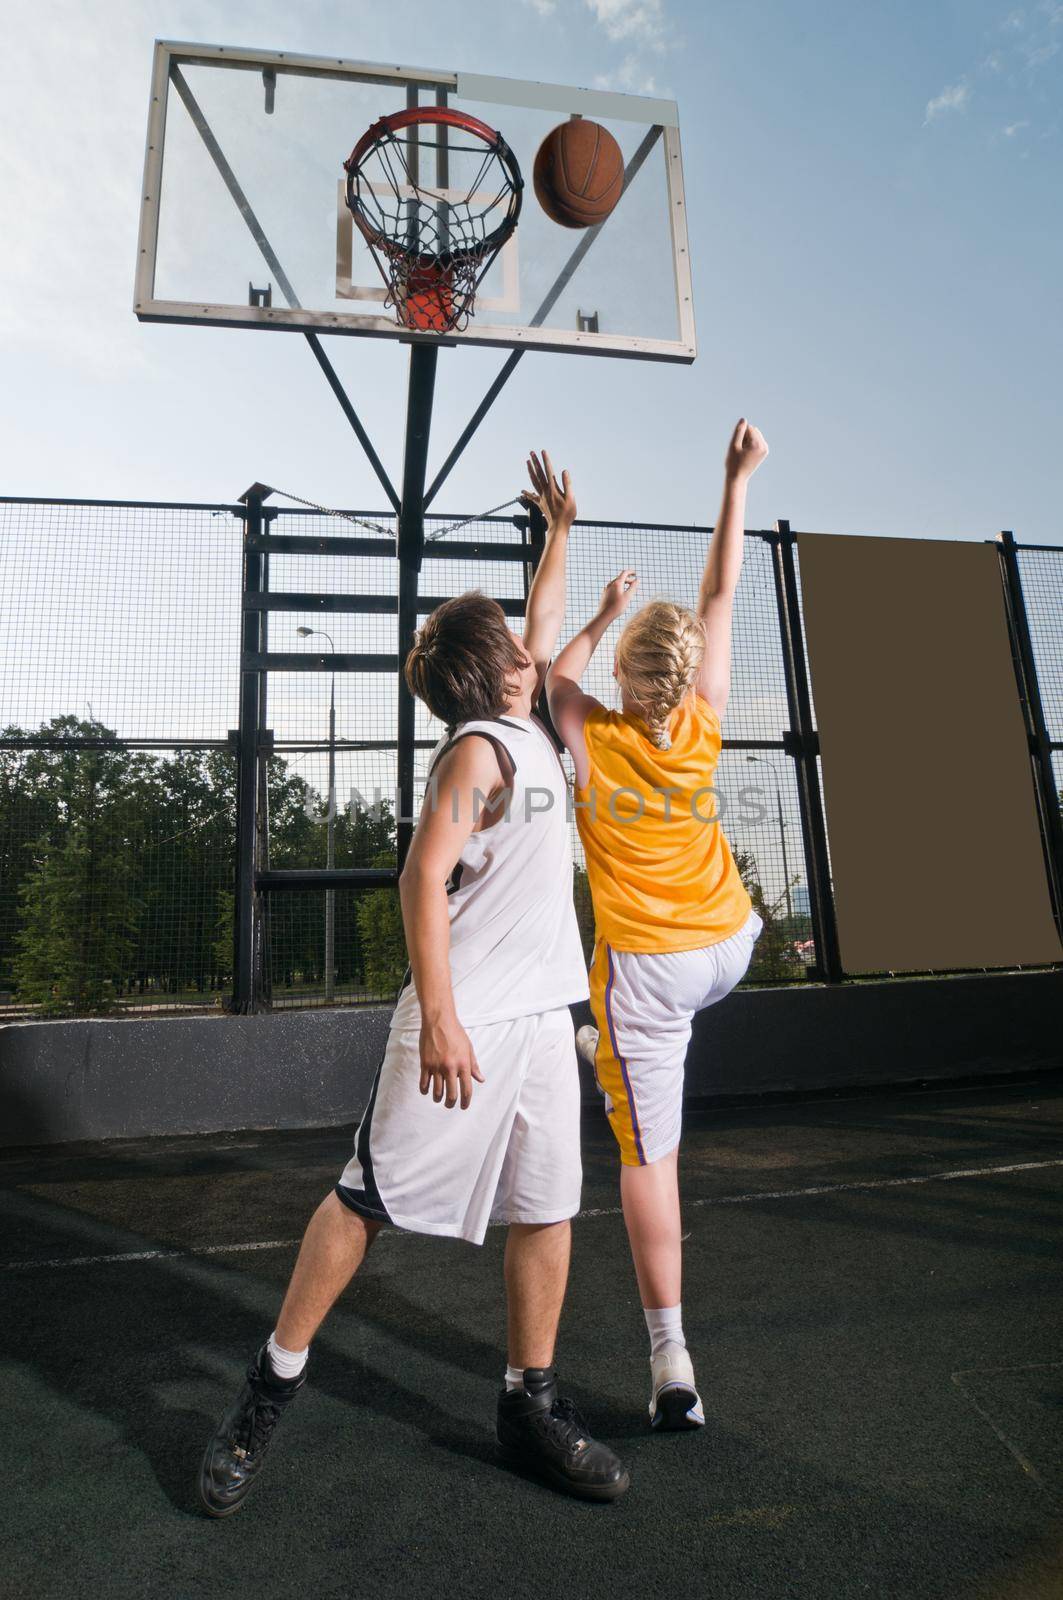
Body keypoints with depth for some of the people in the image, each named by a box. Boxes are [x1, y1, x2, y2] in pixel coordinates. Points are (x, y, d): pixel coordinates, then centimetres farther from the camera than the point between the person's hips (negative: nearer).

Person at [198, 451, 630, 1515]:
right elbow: (422, 880, -17)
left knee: (546, 1207, 10)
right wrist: (437, 1016, -23)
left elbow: (543, 630, 31)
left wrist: (559, 529, 35)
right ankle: (272, 1386, 23)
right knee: (371, 1196, 3)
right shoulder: (477, 748, -10)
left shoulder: (526, 729, 14)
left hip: (542, 1015, 8)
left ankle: (529, 1407, 26)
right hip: (466, 1019, -8)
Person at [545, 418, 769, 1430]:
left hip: (646, 961, -3)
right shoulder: (701, 726, -7)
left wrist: (605, 613, 22)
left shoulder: (588, 741, -11)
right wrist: (738, 481, 13)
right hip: (730, 946, 3)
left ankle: (671, 1361, 13)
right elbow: (720, 598, 4)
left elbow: (557, 674, 13)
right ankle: (604, 1048, 56)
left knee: (650, 1155, 5)